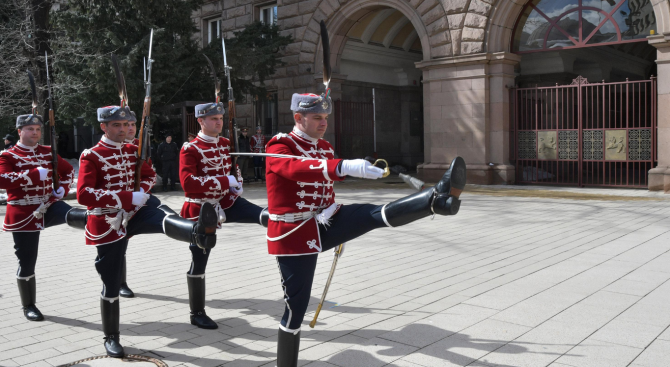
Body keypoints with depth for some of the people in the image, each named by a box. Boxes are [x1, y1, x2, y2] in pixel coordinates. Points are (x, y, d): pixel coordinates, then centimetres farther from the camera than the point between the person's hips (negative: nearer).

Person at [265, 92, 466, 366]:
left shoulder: (324, 148, 11)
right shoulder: (279, 147, -12)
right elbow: (298, 168, -35)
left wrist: (342, 230, 29)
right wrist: (345, 166, -51)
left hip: (325, 222, 5)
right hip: (294, 234, -5)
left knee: (375, 215, -19)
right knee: (296, 307, -2)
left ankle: (440, 199, -40)